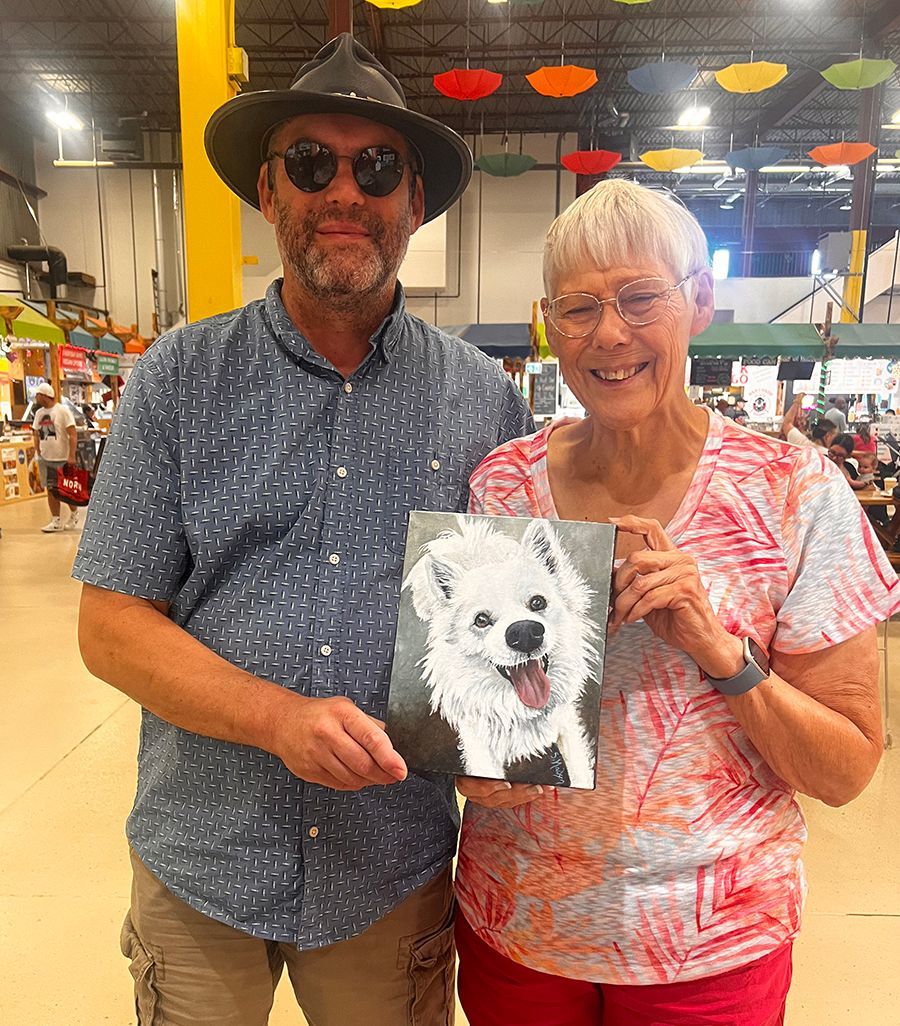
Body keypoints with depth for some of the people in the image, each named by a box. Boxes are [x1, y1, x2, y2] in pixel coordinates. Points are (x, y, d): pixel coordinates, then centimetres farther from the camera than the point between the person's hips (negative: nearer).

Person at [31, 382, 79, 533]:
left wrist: (71, 457, -18)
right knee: (51, 490, 5)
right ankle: (56, 521, 9)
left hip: (62, 459, -6)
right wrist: (38, 454, 9)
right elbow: (36, 435, 18)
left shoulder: (62, 410, -9)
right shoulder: (39, 413, 9)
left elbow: (73, 435, -13)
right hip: (45, 459, 6)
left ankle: (74, 515, 23)